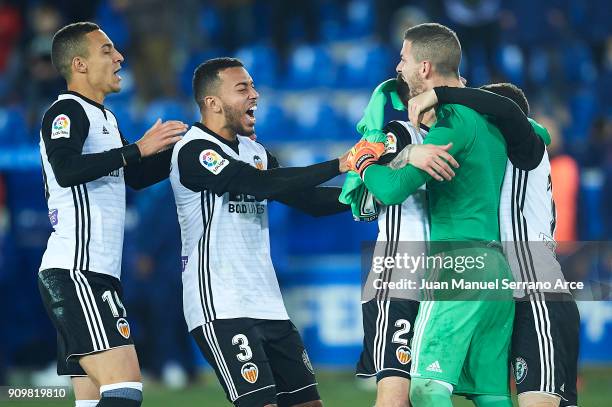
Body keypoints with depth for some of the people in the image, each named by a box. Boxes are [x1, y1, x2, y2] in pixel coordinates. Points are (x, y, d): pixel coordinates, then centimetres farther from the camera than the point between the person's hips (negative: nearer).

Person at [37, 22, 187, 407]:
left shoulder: (103, 117, 22)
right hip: (74, 272, -10)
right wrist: (138, 149, -28)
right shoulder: (66, 112, -8)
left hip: (98, 275, 10)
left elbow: (136, 176, 35)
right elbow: (66, 170, -27)